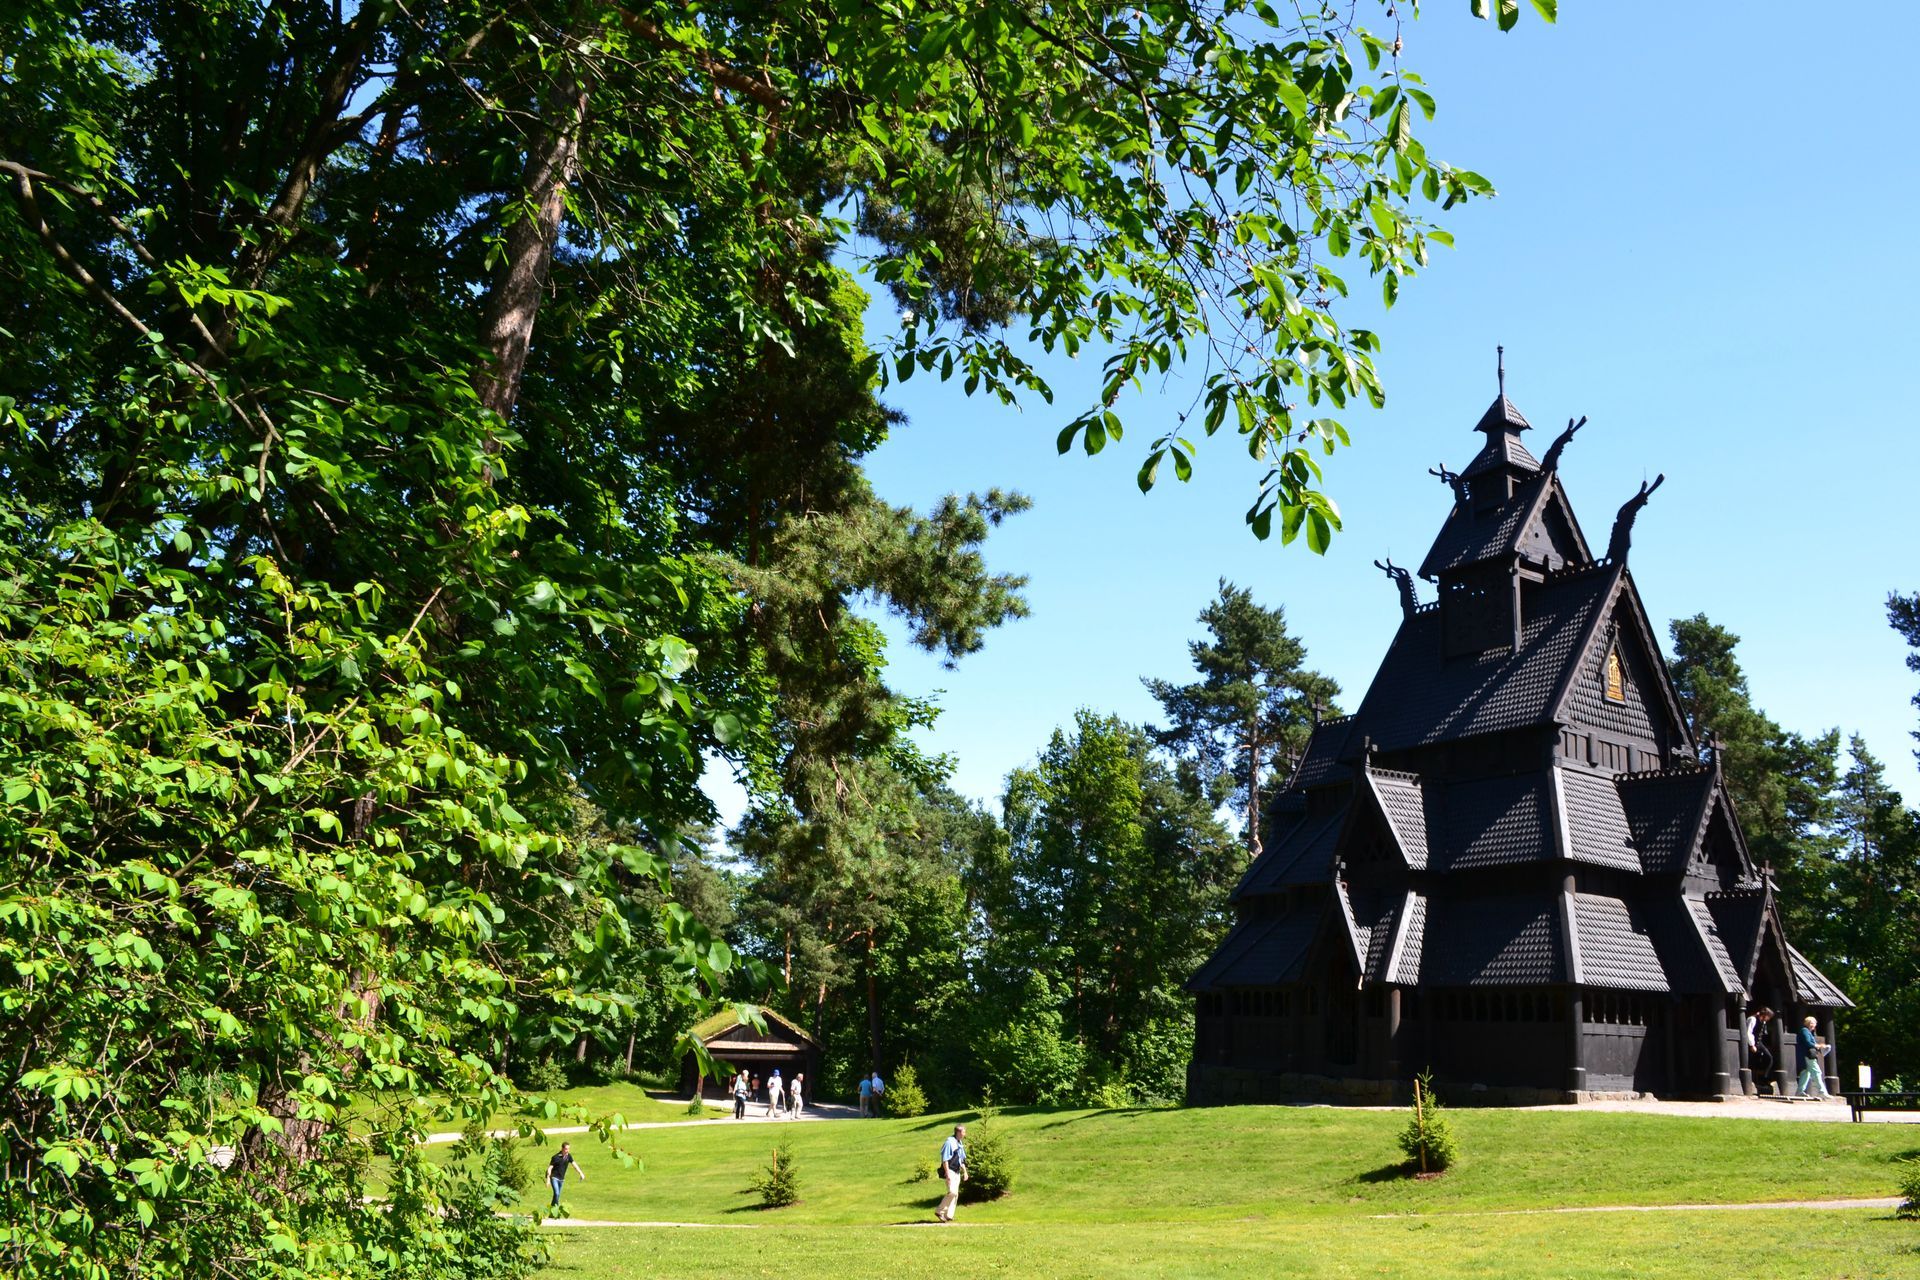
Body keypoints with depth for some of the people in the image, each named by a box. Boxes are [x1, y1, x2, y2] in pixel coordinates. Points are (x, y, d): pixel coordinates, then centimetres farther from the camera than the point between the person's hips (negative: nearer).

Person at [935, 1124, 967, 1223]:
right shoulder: (949, 1142, -14)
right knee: (952, 1192, -18)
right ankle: (939, 1211, -9)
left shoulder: (960, 1144, 14)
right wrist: (947, 1173, -21)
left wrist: (965, 1172, 21)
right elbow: (945, 1159, -17)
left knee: (955, 1194, 6)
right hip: (950, 1171, -9)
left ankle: (948, 1215, 10)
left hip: (957, 1172, 9)